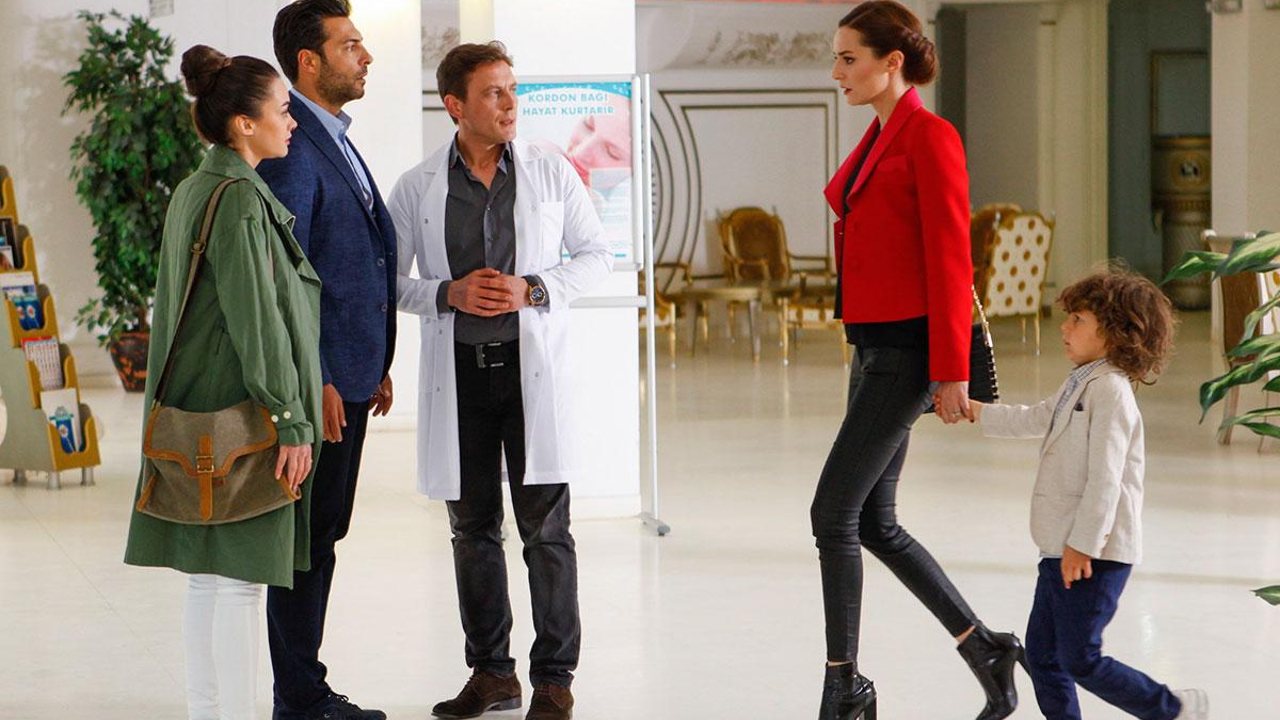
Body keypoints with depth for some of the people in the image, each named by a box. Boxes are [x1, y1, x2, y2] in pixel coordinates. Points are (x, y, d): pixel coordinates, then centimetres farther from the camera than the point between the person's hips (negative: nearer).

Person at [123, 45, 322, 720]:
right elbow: (257, 321, -19)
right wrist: (291, 423, -17)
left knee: (207, 575, 13)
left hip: (197, 411, 10)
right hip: (244, 412, -10)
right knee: (239, 576, -5)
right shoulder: (240, 200, -16)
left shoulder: (192, 192, 13)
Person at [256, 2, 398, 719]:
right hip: (319, 379, -10)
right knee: (309, 537, -2)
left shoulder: (337, 141, 16)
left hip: (351, 371, 10)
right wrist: (313, 381, -21)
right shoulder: (291, 150, -16)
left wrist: (377, 364, 19)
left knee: (324, 532, 15)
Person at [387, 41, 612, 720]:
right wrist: (450, 294, -10)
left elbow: (595, 255, 8)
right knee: (472, 528, 8)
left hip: (533, 365, -1)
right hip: (458, 371, 2)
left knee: (546, 529, -3)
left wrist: (533, 290, -9)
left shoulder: (551, 172, 2)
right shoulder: (417, 188, 3)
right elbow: (389, 279, 8)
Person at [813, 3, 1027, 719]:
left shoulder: (930, 136, -12)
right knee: (875, 523, 10)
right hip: (875, 347, 9)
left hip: (908, 350, -9)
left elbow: (951, 260, -16)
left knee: (835, 513, -6)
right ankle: (988, 648, 20)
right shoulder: (878, 139, 15)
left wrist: (952, 372, -17)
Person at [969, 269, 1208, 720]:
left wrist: (1082, 545, -23)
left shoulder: (1110, 390, -17)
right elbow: (1033, 419, 30)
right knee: (1042, 650, 12)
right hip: (1062, 548, 10)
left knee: (1080, 660, -5)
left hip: (1094, 553, -10)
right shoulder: (1079, 384, 14)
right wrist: (973, 411, 30)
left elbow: (1105, 477, -22)